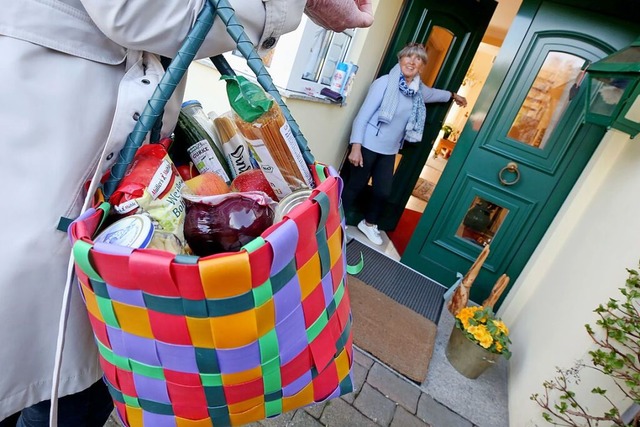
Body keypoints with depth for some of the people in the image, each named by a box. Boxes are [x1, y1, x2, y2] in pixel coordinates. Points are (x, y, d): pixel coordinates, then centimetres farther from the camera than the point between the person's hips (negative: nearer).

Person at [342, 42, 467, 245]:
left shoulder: (418, 89, 5)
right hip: (369, 146, -6)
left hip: (390, 151, 7)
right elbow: (363, 115, -17)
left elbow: (431, 93, 31)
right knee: (355, 186, 0)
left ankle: (369, 223, 35)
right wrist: (356, 146, -24)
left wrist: (453, 95, 45)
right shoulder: (385, 82, -15)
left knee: (383, 192, 11)